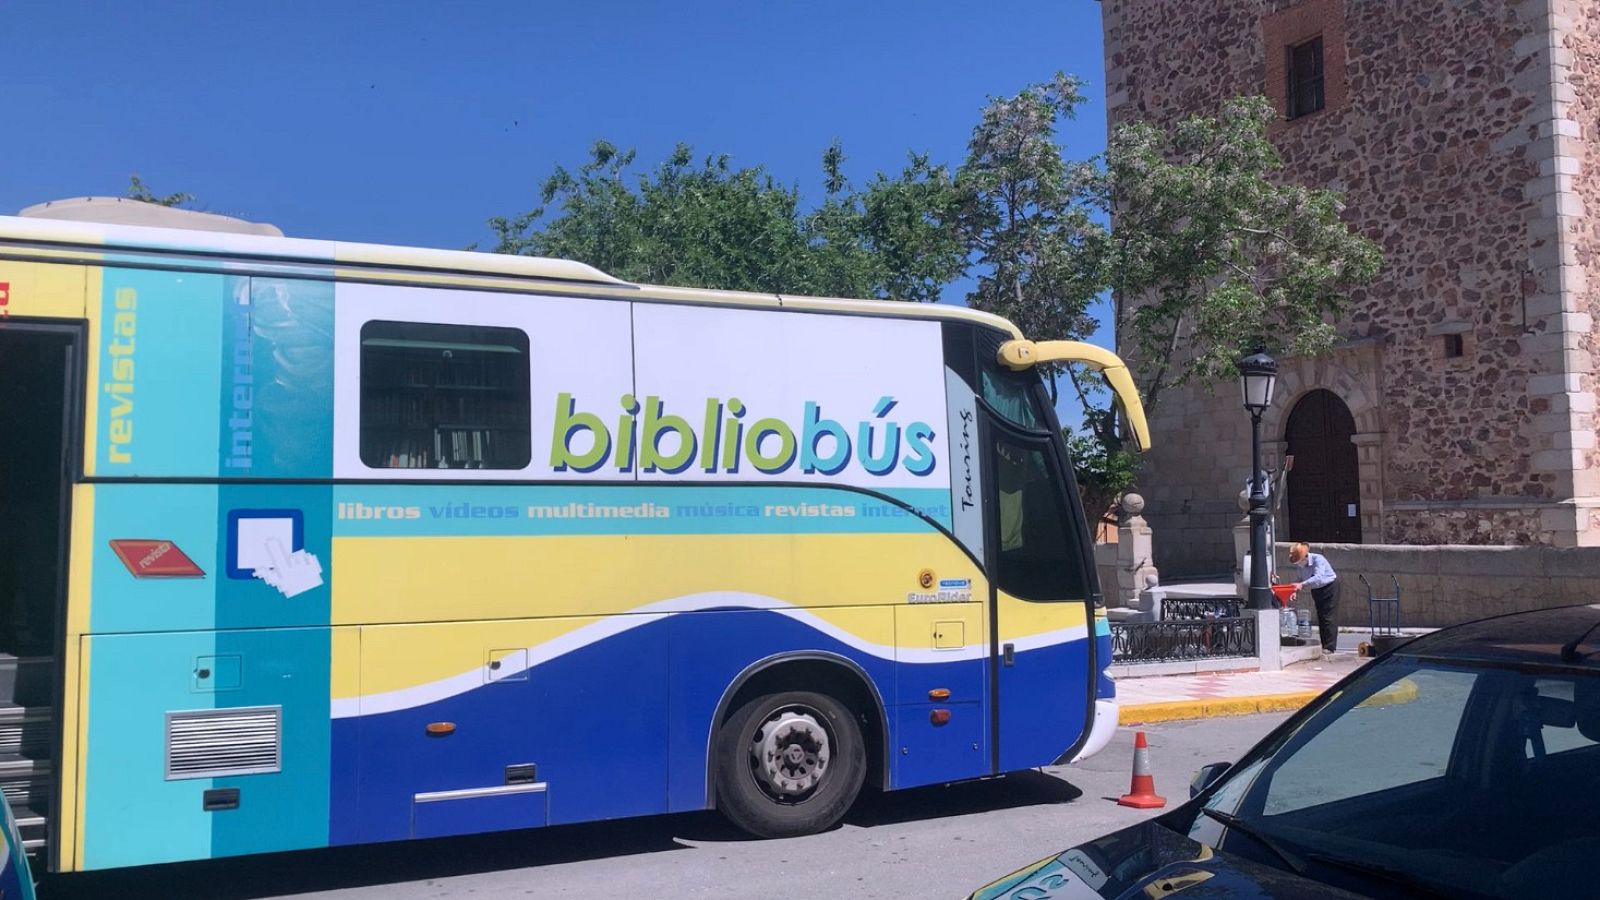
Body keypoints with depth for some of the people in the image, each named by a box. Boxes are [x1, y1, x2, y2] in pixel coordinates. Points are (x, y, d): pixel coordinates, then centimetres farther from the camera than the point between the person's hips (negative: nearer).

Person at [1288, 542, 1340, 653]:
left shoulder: (1318, 559, -28)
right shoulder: (1302, 566, -7)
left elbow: (1318, 578, -40)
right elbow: (1302, 580, -1)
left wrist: (1302, 585, -49)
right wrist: (1296, 589, -21)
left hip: (1330, 587, -7)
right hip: (1316, 590, 7)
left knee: (1328, 617, -9)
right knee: (1320, 618, 7)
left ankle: (1330, 647, -8)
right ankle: (1323, 645, 12)